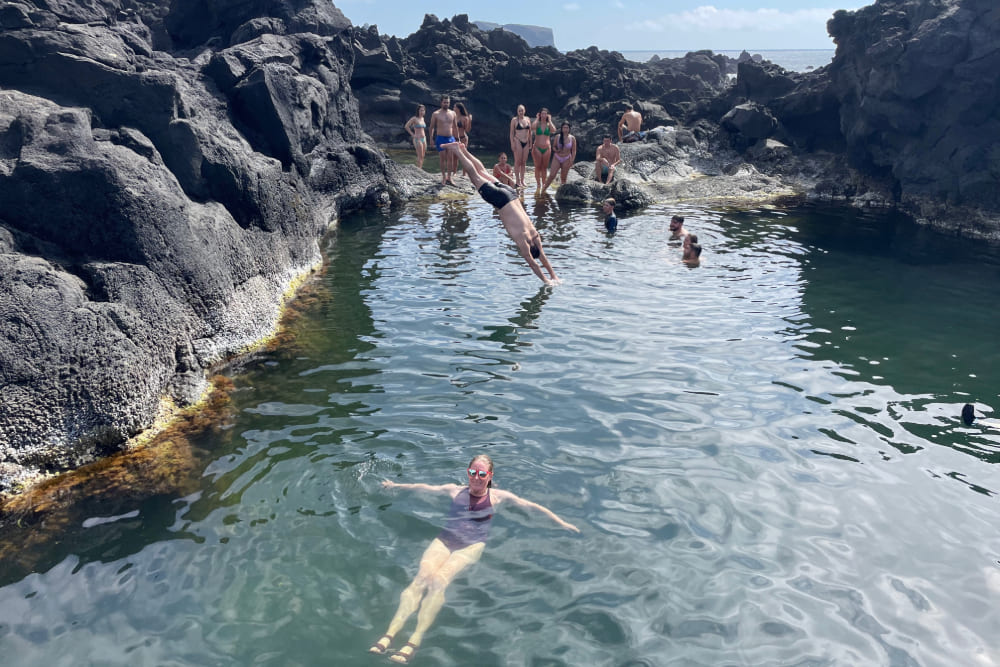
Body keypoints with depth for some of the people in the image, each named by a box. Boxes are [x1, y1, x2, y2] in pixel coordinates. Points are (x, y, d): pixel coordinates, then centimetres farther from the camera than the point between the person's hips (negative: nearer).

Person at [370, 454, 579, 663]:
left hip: (472, 546, -3)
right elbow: (424, 488, 28)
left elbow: (531, 506, 9)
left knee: (438, 581, -30)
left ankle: (415, 641, -39)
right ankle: (390, 632, -35)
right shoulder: (456, 491, 17)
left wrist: (562, 523, 3)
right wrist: (395, 486, 39)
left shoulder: (497, 496, 10)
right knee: (421, 577, -26)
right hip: (445, 540, 3)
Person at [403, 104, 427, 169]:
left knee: (422, 156, 8)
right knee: (420, 156, -10)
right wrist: (412, 134, -12)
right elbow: (406, 126, -14)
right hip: (417, 139, -8)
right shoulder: (414, 118, -9)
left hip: (424, 139, 8)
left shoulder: (422, 118, 12)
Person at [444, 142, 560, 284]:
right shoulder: (522, 241, -20)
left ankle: (463, 149, 32)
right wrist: (545, 280, -14)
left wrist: (554, 276, 3)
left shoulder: (534, 235, -6)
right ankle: (456, 149, 14)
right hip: (500, 199, -4)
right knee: (475, 175, 8)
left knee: (482, 172, 18)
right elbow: (532, 263, -17)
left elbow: (542, 257, 4)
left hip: (510, 193, 4)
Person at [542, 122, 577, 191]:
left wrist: (571, 161, -8)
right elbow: (554, 147, 8)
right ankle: (543, 190, 2)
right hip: (557, 158, 0)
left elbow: (574, 151, 0)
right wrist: (556, 150, -15)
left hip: (566, 159, 0)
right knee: (552, 175, -7)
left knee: (563, 177, 5)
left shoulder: (572, 138, -3)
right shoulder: (557, 137, -2)